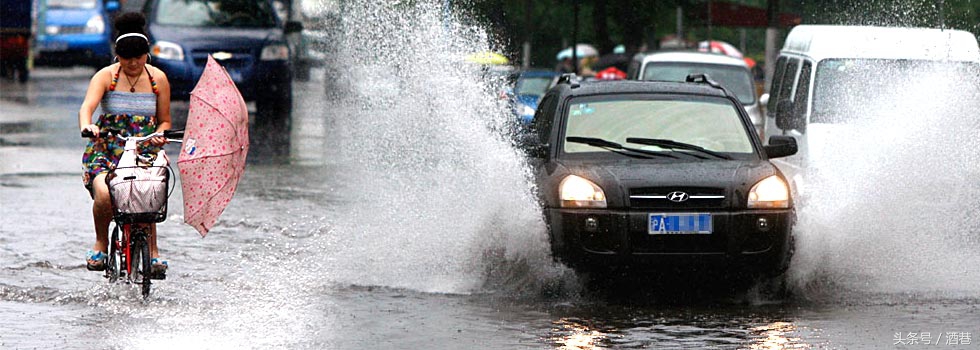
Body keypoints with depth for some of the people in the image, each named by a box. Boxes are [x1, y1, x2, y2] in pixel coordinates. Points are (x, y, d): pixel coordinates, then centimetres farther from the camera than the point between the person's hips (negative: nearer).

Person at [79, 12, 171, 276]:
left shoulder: (158, 79, 7)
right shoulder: (106, 76, -2)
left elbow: (164, 120, 12)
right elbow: (86, 107, -17)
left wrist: (160, 134, -12)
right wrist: (86, 126, -40)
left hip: (145, 152, 1)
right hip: (106, 150, -1)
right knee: (104, 194, -29)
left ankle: (152, 251, -9)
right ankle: (101, 242, -1)